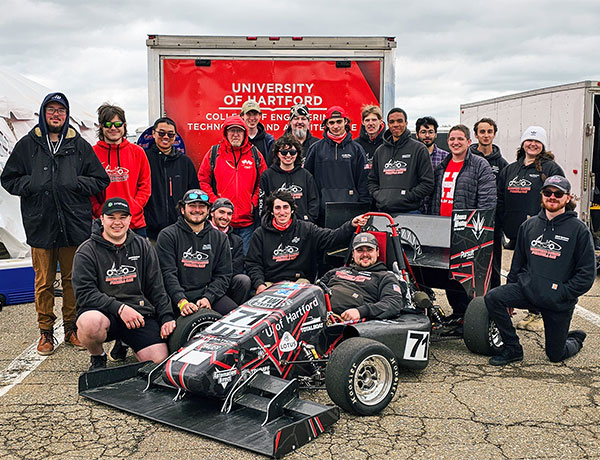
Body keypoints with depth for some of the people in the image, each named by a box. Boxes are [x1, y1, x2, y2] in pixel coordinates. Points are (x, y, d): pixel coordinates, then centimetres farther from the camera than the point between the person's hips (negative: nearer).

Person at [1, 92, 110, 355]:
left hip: (74, 224, 0)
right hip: (40, 225, 0)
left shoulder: (79, 145, 8)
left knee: (73, 279, 7)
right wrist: (32, 185, -7)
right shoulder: (28, 145, 8)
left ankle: (71, 328, 21)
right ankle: (46, 332, 19)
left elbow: (100, 180, 7)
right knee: (44, 282, 6)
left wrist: (76, 183, -8)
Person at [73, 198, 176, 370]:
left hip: (138, 312, 2)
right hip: (103, 311, -2)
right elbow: (85, 293, -10)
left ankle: (124, 342, 16)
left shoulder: (143, 246, 12)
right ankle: (97, 357, -2)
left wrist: (167, 317, 0)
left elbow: (156, 288, 12)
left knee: (160, 361, -16)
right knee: (90, 323, -38)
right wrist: (119, 308, -21)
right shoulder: (87, 251, 0)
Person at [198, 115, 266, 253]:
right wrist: (214, 201, -5)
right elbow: (203, 180, 5)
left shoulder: (255, 154, 7)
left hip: (247, 220, 1)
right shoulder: (214, 153, 4)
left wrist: (254, 202, -2)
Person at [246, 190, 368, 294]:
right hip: (270, 282, 0)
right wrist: (259, 284, -11)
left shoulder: (305, 229, 7)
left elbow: (332, 237, -2)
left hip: (299, 280, 1)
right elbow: (253, 264, 7)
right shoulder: (260, 234, 8)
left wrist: (351, 225, -19)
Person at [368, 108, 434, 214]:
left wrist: (407, 196, -11)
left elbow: (427, 183, -3)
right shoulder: (380, 151, 16)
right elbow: (372, 180, 22)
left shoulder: (419, 148, 2)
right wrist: (377, 195, 3)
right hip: (383, 211, 4)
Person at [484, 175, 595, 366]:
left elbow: (587, 274, -6)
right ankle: (512, 349, -6)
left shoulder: (579, 230, -6)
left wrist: (562, 294, -15)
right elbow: (518, 262, 15)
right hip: (527, 289, 3)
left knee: (555, 355, 6)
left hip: (559, 301, -3)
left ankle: (575, 339, 43)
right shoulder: (529, 225, 6)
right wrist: (511, 291, 10)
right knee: (493, 298, -23)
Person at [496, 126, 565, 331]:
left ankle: (540, 314, 11)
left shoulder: (551, 169, 0)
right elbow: (500, 201, 16)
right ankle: (533, 312, 22)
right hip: (516, 234, 6)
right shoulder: (510, 170, 16)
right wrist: (500, 228, 9)